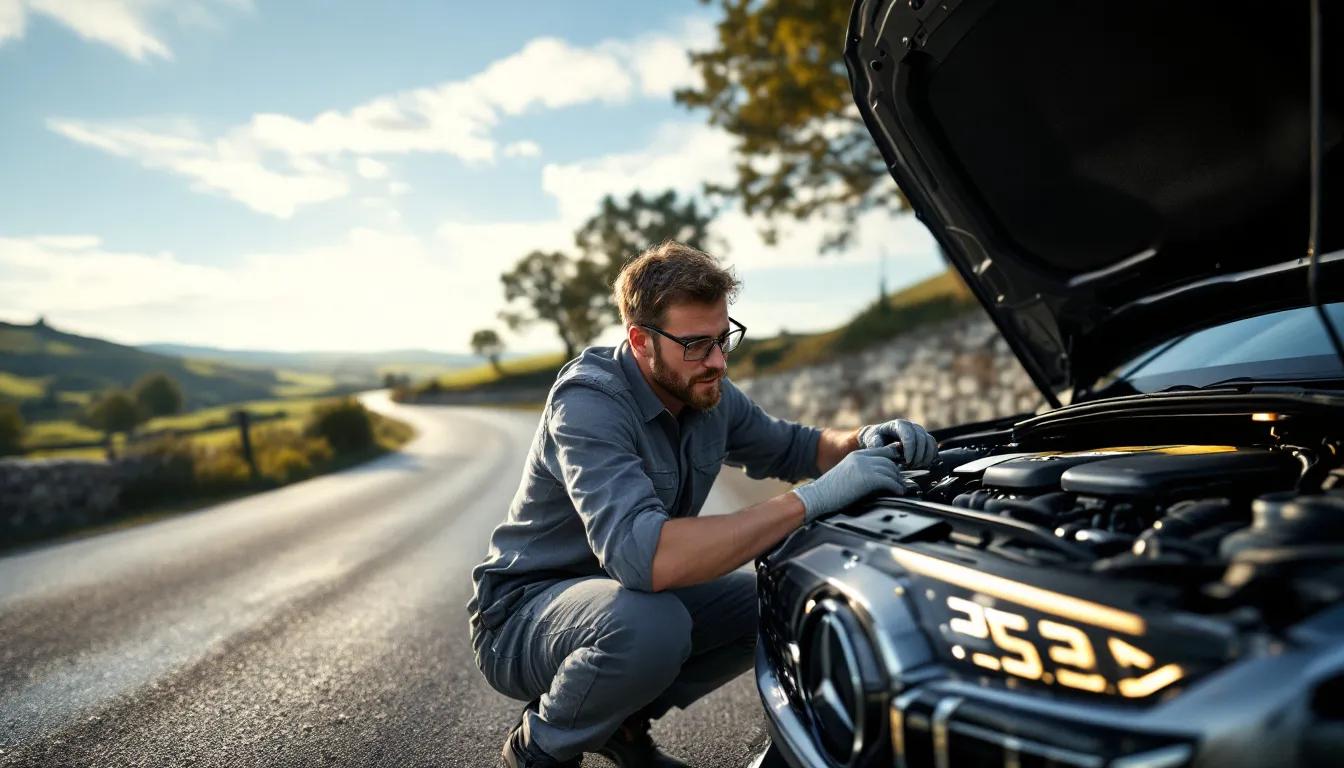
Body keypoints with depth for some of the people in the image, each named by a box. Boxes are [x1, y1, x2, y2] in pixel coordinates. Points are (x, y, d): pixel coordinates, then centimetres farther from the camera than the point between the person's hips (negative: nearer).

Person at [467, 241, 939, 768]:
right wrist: (814, 498, -42)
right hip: (522, 613, -7)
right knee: (651, 623, -37)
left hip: (622, 596, 8)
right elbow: (643, 557, -43)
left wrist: (866, 441, -12)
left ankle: (624, 722, 11)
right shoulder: (587, 403, -29)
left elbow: (791, 448, 11)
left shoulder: (706, 390, -5)